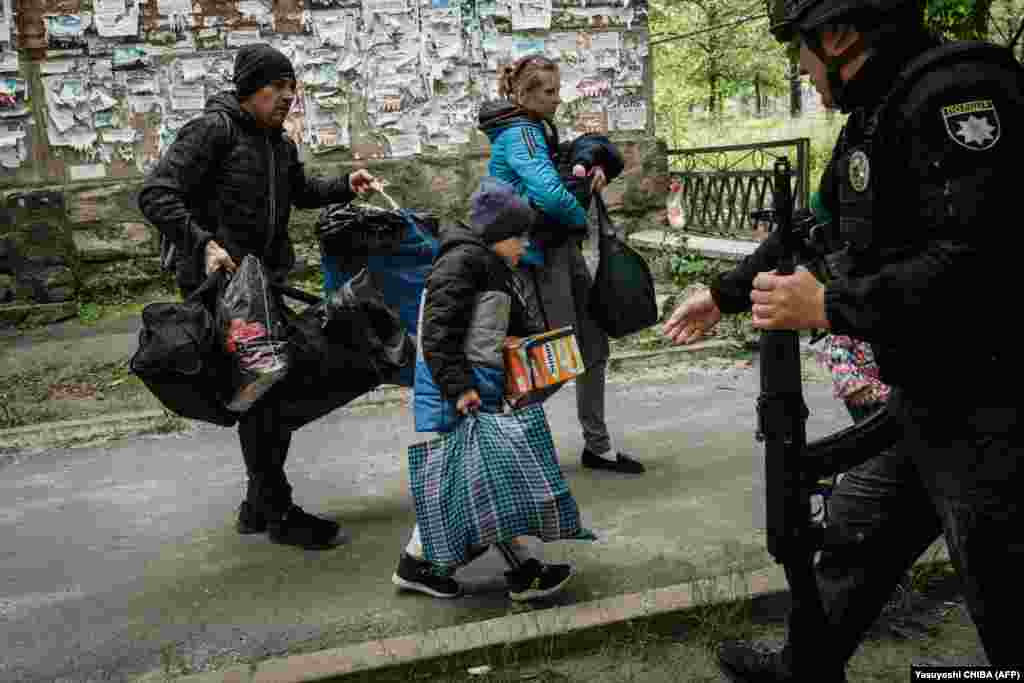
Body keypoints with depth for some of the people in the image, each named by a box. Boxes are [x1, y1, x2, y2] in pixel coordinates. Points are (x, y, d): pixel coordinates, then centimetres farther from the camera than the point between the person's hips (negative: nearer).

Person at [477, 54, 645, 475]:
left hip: (563, 249, 10)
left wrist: (594, 168, -1)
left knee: (594, 349, 13)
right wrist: (581, 218, -13)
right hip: (539, 255, -10)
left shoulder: (540, 128, 13)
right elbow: (549, 193, -32)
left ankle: (597, 447, 25)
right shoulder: (518, 133, -17)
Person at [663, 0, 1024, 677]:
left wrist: (828, 307, -20)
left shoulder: (956, 91, -19)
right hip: (924, 400, 10)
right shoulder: (872, 117, 12)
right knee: (853, 529, 21)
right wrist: (723, 294, 30)